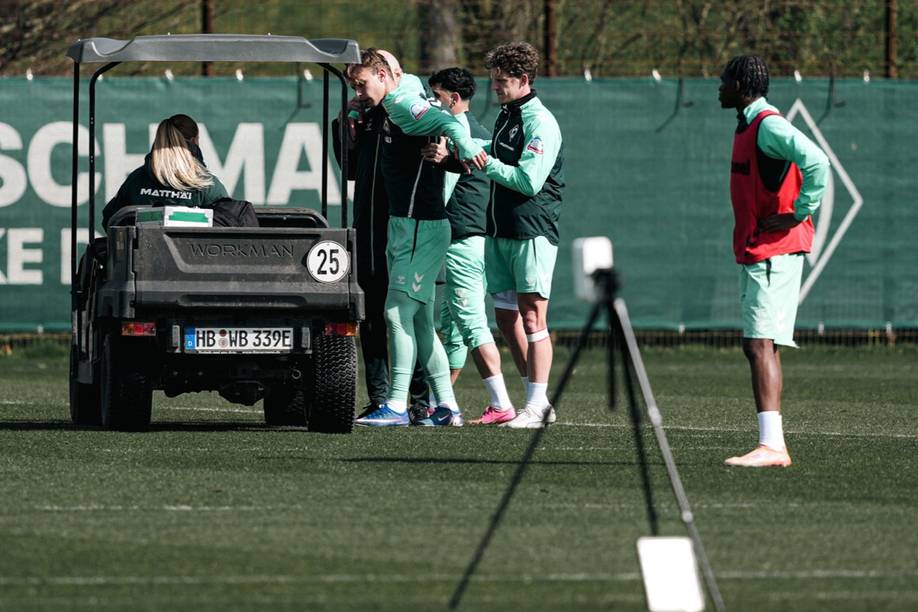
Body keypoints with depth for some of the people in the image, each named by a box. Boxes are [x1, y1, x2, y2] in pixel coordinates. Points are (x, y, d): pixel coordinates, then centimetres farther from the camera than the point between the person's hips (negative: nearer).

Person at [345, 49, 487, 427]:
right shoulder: (393, 107, 15)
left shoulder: (403, 105, -14)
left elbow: (446, 122, -30)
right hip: (404, 225, 10)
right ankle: (446, 406, 14)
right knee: (420, 319, 12)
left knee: (398, 312, -11)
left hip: (420, 226, -10)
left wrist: (465, 145, -50)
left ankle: (397, 406, -11)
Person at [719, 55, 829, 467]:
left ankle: (771, 445, -22)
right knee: (755, 346, 9)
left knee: (760, 344, -16)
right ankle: (772, 443, 10)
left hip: (775, 251, -11)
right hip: (753, 252, 11)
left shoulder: (768, 125, -14)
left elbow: (815, 161, -28)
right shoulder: (747, 126, 18)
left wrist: (798, 215, -21)